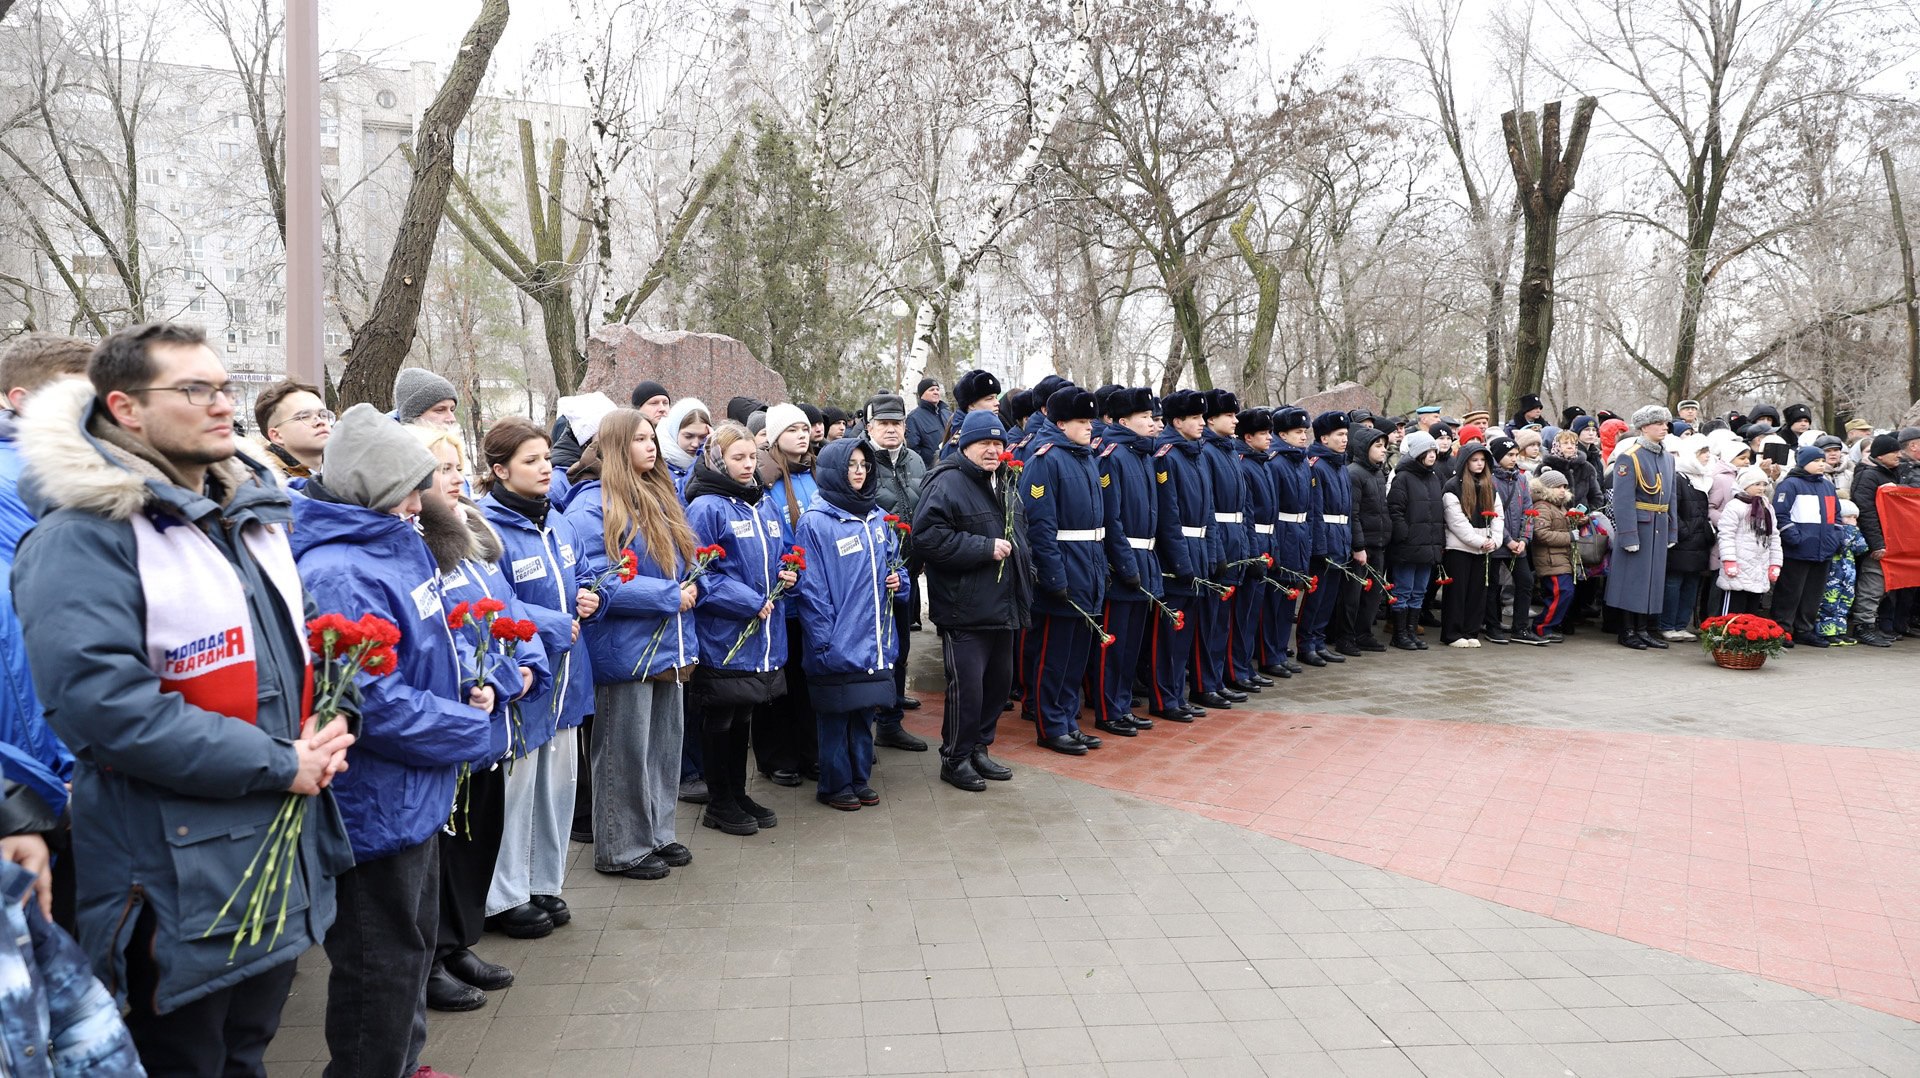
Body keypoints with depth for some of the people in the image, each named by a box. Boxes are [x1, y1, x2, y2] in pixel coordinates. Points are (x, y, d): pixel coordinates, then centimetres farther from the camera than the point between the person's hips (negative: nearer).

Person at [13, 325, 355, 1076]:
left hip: (287, 858, 7)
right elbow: (103, 700, -26)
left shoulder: (254, 514, 10)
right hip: (178, 881, -7)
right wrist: (278, 764, -21)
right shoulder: (84, 534, -16)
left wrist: (325, 729, 0)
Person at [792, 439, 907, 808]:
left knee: (865, 712, 14)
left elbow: (891, 564, 22)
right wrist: (823, 642, -16)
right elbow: (810, 588, -13)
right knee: (834, 716, 5)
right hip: (838, 644, -6)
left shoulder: (878, 518, 9)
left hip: (873, 640, 6)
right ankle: (835, 785, 19)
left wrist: (898, 579, -1)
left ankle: (860, 779, 27)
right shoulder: (815, 522, -11)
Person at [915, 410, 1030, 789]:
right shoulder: (947, 484, -13)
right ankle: (955, 759, 11)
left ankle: (978, 748, 30)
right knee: (966, 685, -5)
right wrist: (985, 548, -21)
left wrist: (1024, 569, 16)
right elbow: (928, 536, -24)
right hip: (965, 610, -9)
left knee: (999, 680, 15)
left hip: (1003, 607, 9)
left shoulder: (1006, 484, 16)